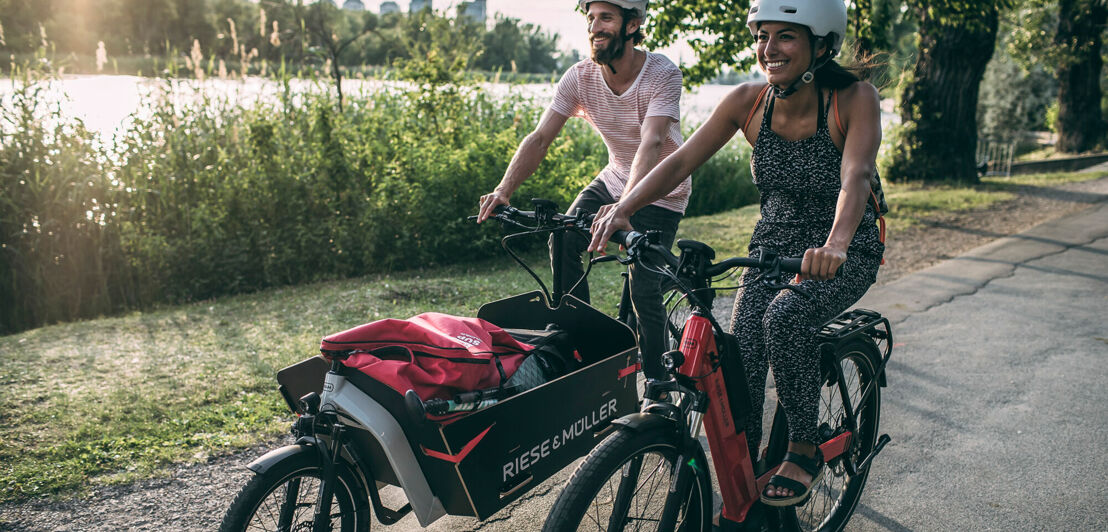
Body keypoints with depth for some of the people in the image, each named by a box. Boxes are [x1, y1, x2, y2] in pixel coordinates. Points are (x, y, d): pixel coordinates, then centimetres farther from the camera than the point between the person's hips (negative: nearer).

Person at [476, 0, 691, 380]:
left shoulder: (663, 74, -26)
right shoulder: (580, 77, -13)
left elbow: (651, 144, -40)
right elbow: (540, 138, -19)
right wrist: (504, 190, -35)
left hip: (662, 192, -5)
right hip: (615, 178, 5)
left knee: (644, 291, -13)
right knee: (564, 243, -15)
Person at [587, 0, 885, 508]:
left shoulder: (854, 99, -20)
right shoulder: (749, 100, -10)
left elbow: (856, 176, -36)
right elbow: (681, 160, -15)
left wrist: (834, 243, -56)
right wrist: (622, 208, -31)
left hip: (846, 252, -3)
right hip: (773, 246, 4)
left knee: (785, 314, -34)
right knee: (738, 377, -15)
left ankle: (805, 451, -12)